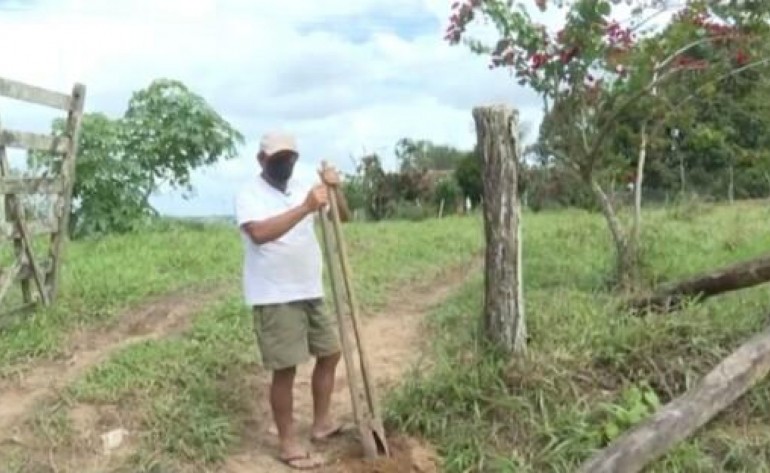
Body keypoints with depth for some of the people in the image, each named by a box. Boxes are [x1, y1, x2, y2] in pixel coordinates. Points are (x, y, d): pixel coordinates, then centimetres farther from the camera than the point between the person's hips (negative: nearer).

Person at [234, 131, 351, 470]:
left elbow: (343, 217, 9)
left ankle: (321, 423, 33)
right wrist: (305, 208, -36)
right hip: (273, 298, -7)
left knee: (330, 353, 16)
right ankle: (288, 444, 11)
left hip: (310, 292, 8)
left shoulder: (302, 188, 10)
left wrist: (335, 189, -11)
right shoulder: (250, 194, -11)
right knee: (285, 369, -3)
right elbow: (259, 233, -30)